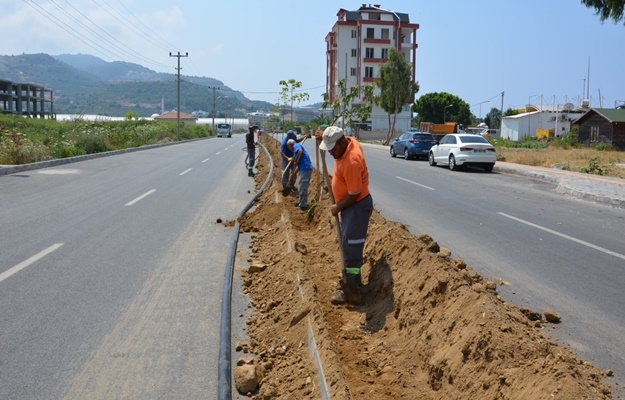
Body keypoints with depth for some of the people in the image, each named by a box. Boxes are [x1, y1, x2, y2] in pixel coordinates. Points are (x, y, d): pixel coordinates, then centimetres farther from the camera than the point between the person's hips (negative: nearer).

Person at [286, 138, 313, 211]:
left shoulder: (296, 145, 1)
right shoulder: (297, 148, 29)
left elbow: (300, 151, -24)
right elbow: (298, 165, 31)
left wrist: (296, 162, -13)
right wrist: (294, 173, 32)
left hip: (305, 168, -10)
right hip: (305, 168, 10)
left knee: (302, 188, -3)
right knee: (302, 187, 21)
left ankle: (303, 205, 3)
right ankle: (302, 202, 32)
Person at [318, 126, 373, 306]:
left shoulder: (351, 162, -31)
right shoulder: (350, 141, -3)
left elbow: (354, 194, -26)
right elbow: (332, 142, 24)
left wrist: (337, 208, -12)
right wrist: (325, 137, 4)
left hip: (358, 206, -10)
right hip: (350, 204, 10)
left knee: (351, 247, -6)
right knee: (347, 244, 20)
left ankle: (352, 292, 1)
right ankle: (351, 278, 35)